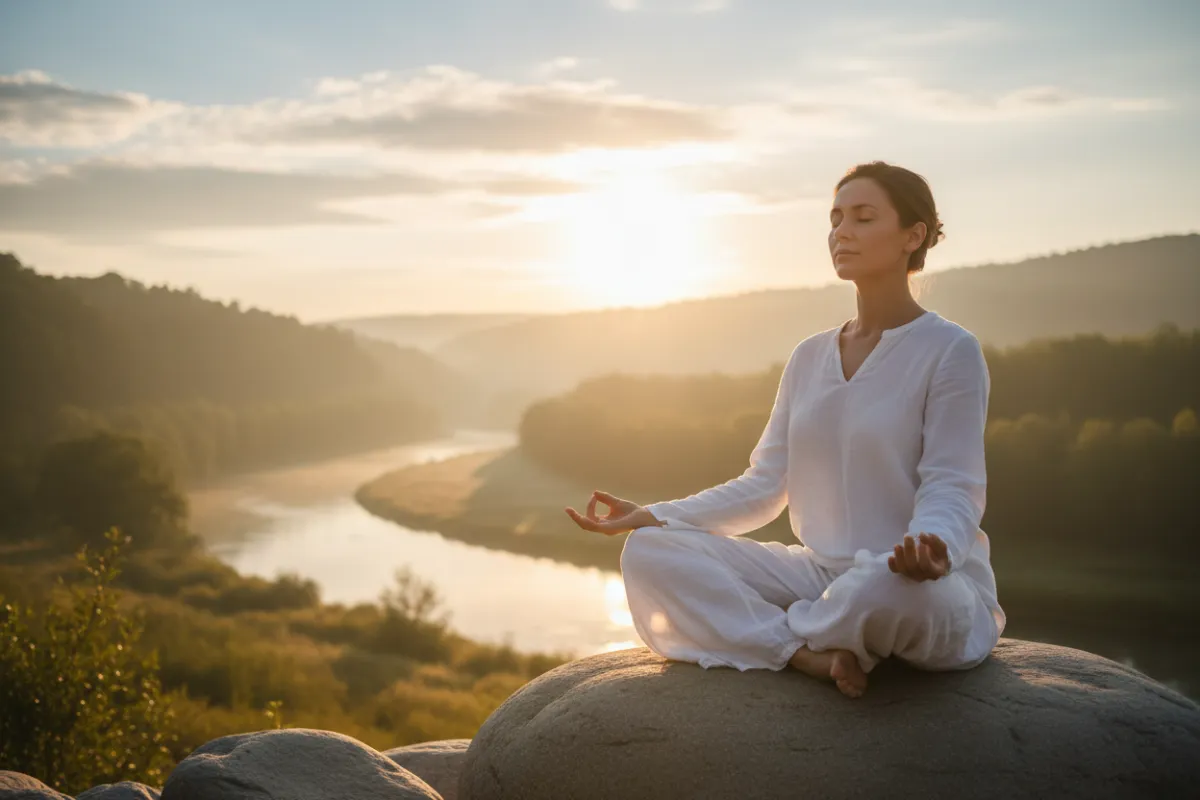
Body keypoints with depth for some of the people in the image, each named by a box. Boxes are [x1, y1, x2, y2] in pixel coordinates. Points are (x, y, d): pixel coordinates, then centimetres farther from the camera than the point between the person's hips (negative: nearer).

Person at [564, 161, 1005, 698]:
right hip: (822, 573, 6)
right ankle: (809, 655, -24)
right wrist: (653, 516, -1)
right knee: (650, 551, -10)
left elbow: (951, 489, -12)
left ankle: (792, 631, -10)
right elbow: (764, 485, 10)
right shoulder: (809, 357, 13)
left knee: (890, 585, -43)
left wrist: (934, 548, -37)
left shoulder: (950, 350, -5)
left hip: (935, 595, -5)